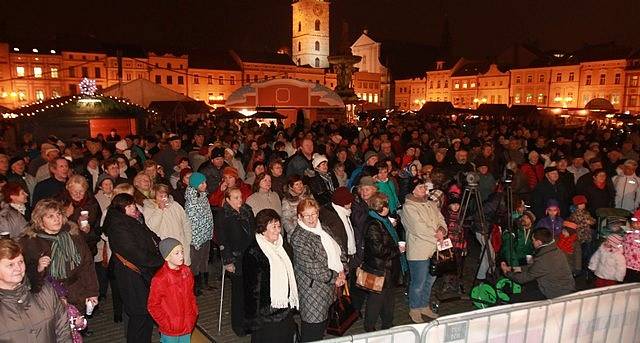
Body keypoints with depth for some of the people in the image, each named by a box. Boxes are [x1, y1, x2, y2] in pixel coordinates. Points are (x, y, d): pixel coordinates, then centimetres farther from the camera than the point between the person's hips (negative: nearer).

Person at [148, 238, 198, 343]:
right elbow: (152, 306, -15)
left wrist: (194, 313, 5)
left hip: (187, 325, 5)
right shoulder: (160, 279, -21)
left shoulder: (186, 271, -3)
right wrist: (167, 324, -15)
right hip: (170, 330, -5)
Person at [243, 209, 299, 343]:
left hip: (286, 311, 7)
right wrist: (255, 319, -13)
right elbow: (252, 288, -15)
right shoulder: (253, 253, -17)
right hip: (266, 315, -7)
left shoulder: (285, 247, 5)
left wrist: (293, 304, 13)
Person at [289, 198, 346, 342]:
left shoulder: (321, 228, 7)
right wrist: (335, 277, -16)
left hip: (329, 286, 8)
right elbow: (311, 267, -24)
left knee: (322, 326, 22)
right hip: (313, 290, -8)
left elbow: (337, 250, 13)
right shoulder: (298, 237, -19)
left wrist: (341, 270, -3)